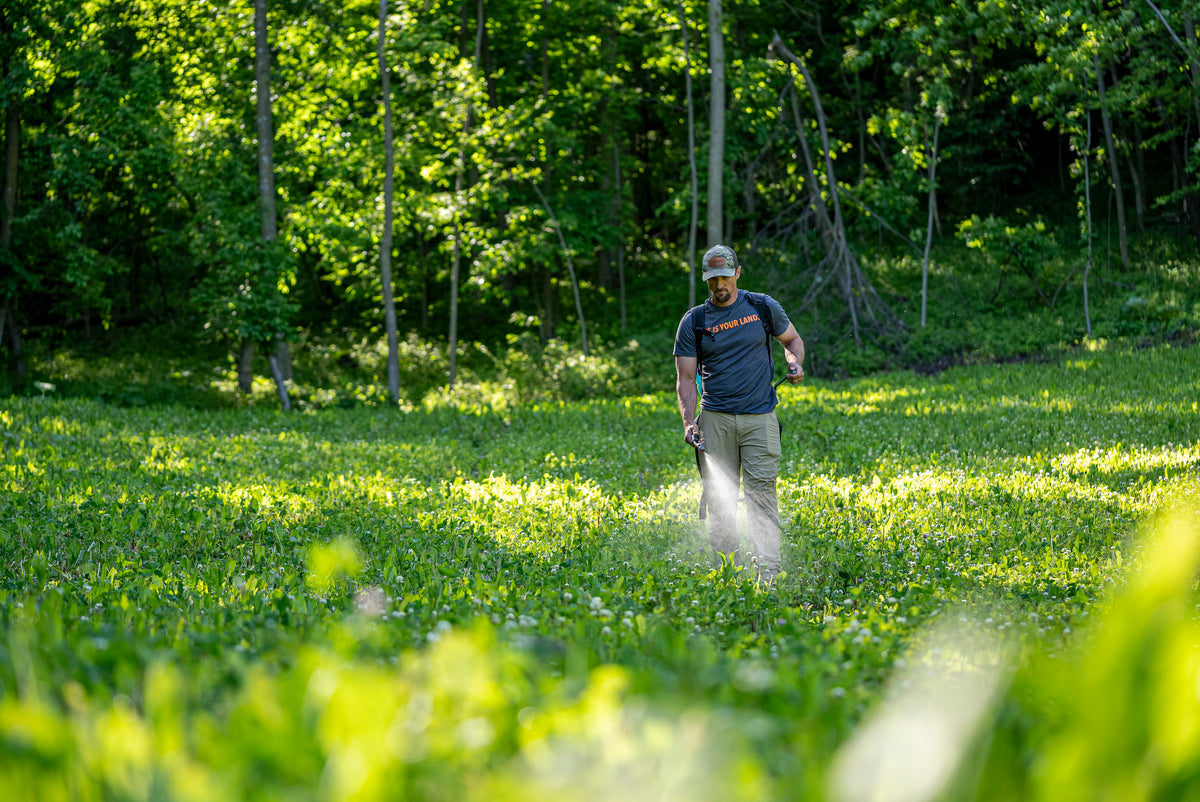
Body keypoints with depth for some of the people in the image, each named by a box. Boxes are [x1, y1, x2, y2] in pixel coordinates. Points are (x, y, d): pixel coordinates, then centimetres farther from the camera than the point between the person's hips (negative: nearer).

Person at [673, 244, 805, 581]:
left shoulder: (763, 307, 5)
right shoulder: (693, 322, 3)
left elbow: (792, 339, 20)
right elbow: (686, 378, 2)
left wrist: (795, 364, -3)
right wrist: (689, 422, -11)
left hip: (759, 417, -1)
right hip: (715, 418, 1)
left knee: (761, 491, -9)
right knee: (719, 495, -1)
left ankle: (768, 571, -11)